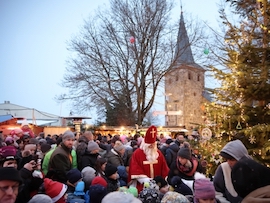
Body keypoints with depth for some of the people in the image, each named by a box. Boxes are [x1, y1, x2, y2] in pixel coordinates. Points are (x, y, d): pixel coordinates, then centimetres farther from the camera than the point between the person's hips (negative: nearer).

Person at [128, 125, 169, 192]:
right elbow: (135, 171, -11)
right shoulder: (137, 154, -6)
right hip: (142, 185, -3)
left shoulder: (158, 153, 6)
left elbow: (164, 169, 7)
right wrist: (146, 180, -20)